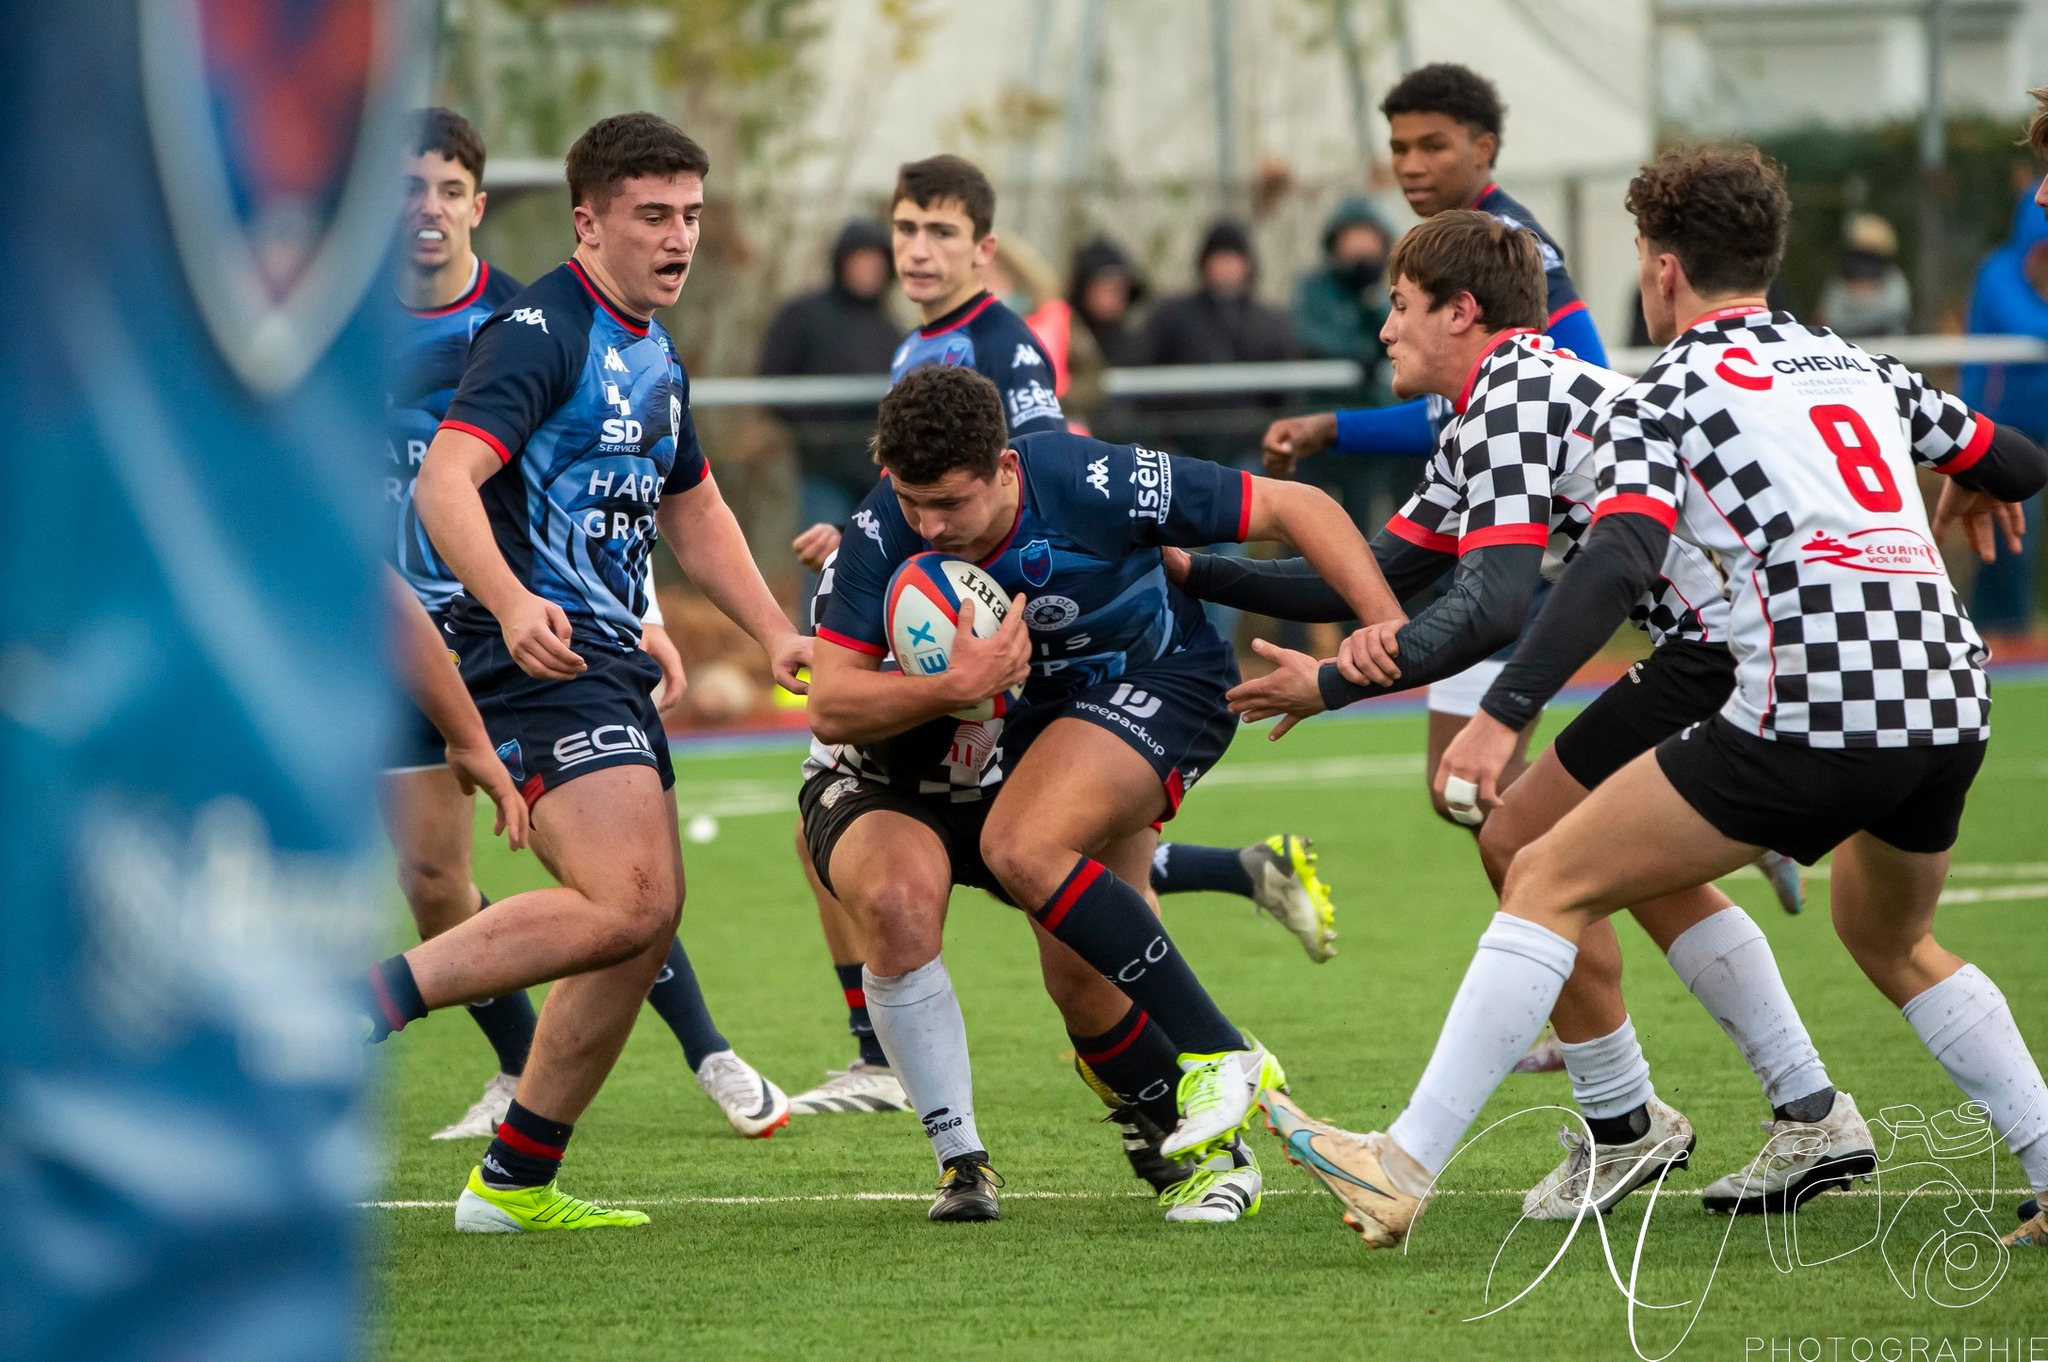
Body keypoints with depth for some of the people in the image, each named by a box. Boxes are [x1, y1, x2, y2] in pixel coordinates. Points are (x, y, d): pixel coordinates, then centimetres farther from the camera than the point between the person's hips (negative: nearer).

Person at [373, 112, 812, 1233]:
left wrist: (777, 636, 20)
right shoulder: (543, 331, -11)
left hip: (606, 656, 10)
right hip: (540, 651, -10)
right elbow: (446, 478, -23)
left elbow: (691, 511, 32)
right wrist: (512, 602, -39)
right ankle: (361, 1002, -20)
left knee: (646, 917, 8)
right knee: (627, 906, -22)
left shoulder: (655, 357, 19)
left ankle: (516, 1182, 14)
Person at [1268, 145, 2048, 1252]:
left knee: (1552, 881, 0)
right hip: (1949, 697, 7)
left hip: (1816, 703, -7)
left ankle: (1405, 1167, -8)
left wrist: (1505, 712, -20)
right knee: (1891, 942, 32)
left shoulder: (1664, 394, 5)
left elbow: (1618, 560, -13)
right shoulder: (1855, 364, 22)